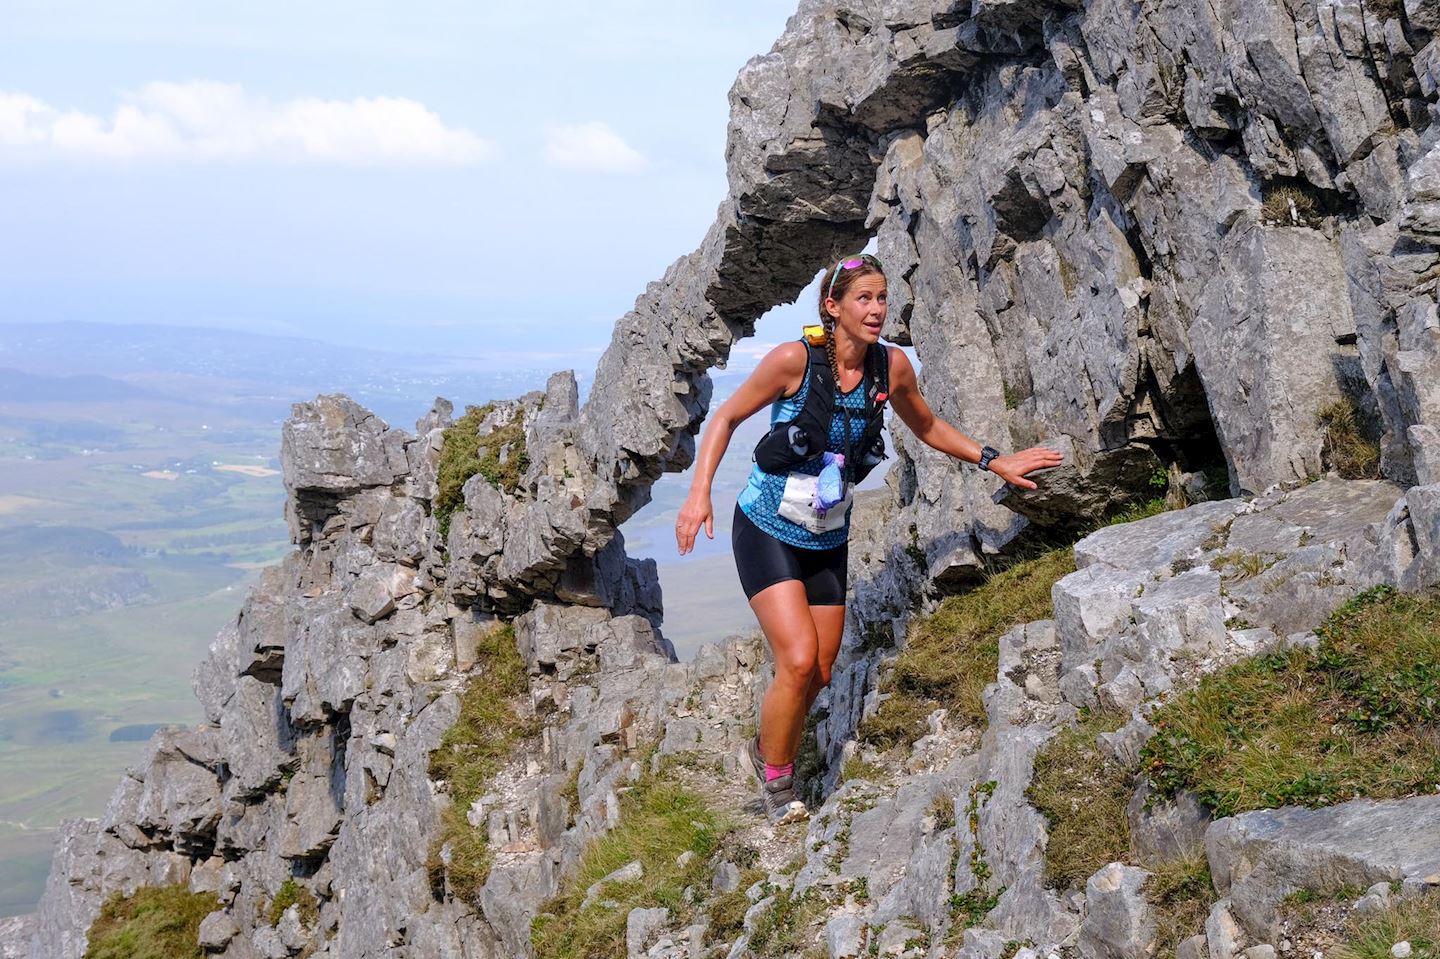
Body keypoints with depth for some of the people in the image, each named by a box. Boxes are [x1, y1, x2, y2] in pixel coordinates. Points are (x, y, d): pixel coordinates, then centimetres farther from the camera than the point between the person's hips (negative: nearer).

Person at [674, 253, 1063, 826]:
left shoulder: (892, 366, -6)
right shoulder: (795, 360, -19)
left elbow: (926, 426, 14)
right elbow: (726, 418, -8)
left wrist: (993, 462, 10)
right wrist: (699, 492, -18)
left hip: (828, 539, 5)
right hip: (767, 532, -5)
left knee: (820, 675, 8)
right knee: (799, 660, -17)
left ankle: (764, 751, 38)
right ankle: (775, 779, 7)